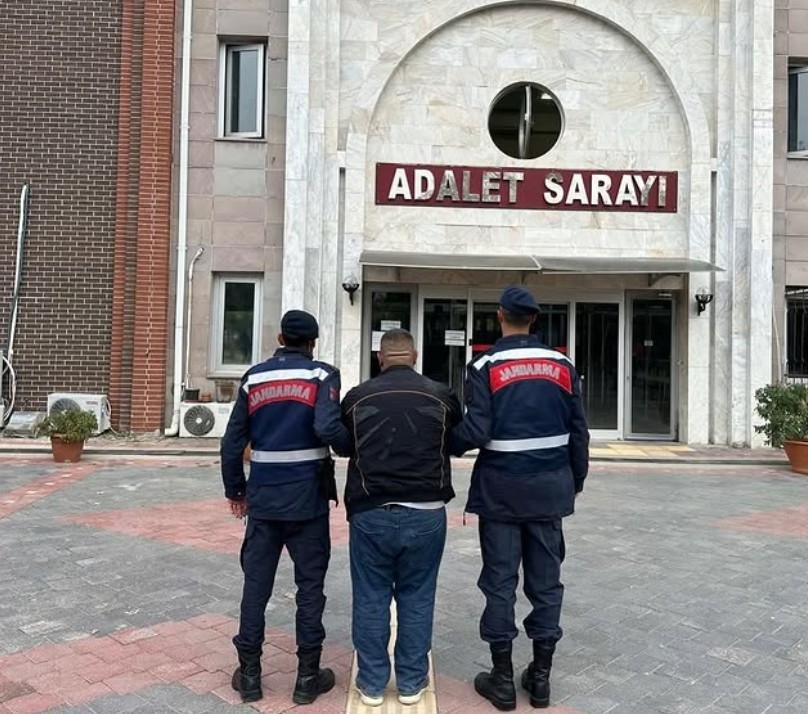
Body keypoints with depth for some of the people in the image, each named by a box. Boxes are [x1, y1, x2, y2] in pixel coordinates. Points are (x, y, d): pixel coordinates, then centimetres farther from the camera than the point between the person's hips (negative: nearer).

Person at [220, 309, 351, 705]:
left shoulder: (254, 377, 6)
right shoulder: (321, 375, -5)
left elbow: (233, 441, 6)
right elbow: (328, 428, -22)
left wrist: (235, 489, 17)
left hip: (263, 498, 3)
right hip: (307, 500, -3)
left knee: (256, 584, 10)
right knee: (310, 587, 7)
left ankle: (249, 673, 17)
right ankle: (308, 676, 14)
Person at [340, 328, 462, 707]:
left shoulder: (357, 397, 0)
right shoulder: (441, 396, 0)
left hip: (370, 513, 0)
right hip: (426, 513, 0)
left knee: (371, 598, 10)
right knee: (416, 597, 11)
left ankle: (372, 682, 20)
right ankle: (411, 682, 20)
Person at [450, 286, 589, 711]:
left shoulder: (485, 367, -9)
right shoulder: (562, 366, 3)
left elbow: (476, 432, -16)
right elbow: (578, 431, 6)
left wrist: (450, 444, 5)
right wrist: (576, 480, 18)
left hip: (501, 489, -3)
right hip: (549, 487, 3)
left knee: (500, 582, 6)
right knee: (546, 581, 11)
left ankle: (502, 680, 13)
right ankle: (541, 677, 20)